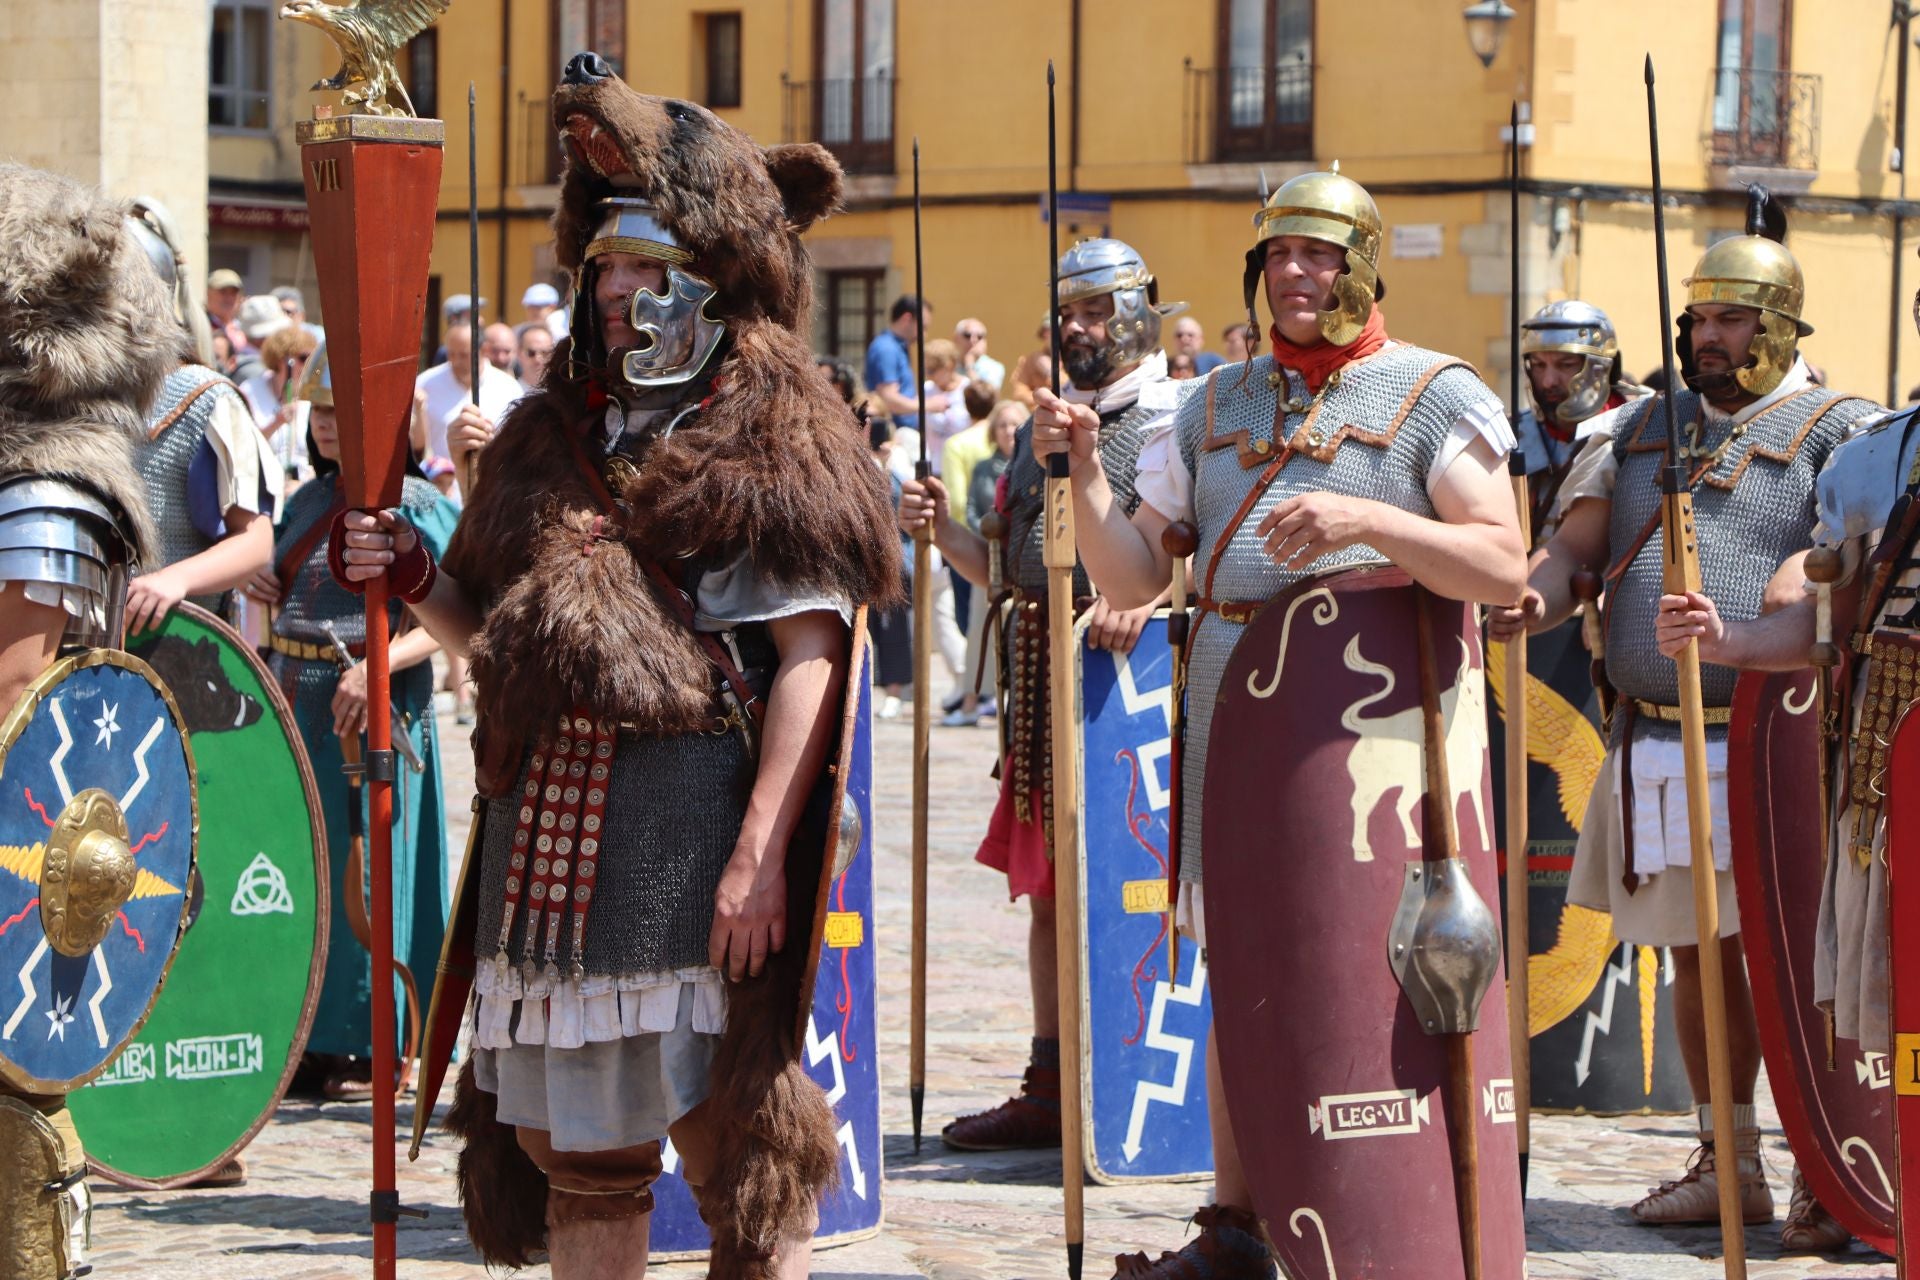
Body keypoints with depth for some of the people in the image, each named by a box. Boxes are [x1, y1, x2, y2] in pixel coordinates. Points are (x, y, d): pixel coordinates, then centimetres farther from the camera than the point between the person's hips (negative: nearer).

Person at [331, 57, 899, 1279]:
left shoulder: (770, 439, -2)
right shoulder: (552, 435, 18)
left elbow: (810, 658, -9)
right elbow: (497, 626, 25)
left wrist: (758, 852, -17)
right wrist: (413, 573, 3)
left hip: (698, 811, -7)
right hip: (551, 808, 7)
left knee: (735, 1132, -6)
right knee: (575, 1142, 10)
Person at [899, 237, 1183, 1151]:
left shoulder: (1177, 424, -5)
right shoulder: (1042, 430, 19)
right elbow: (1004, 568, 21)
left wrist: (1147, 590, -34)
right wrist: (942, 531, 3)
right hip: (1043, 687, 8)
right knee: (1048, 894, 10)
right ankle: (1050, 1088, 16)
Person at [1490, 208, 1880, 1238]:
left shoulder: (1835, 430, -1)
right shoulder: (1642, 426, 16)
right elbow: (1575, 547, 13)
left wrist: (1748, 635, -32)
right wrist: (1534, 597, -11)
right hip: (1653, 742, 5)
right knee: (1699, 956, 12)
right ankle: (1728, 1164, 21)